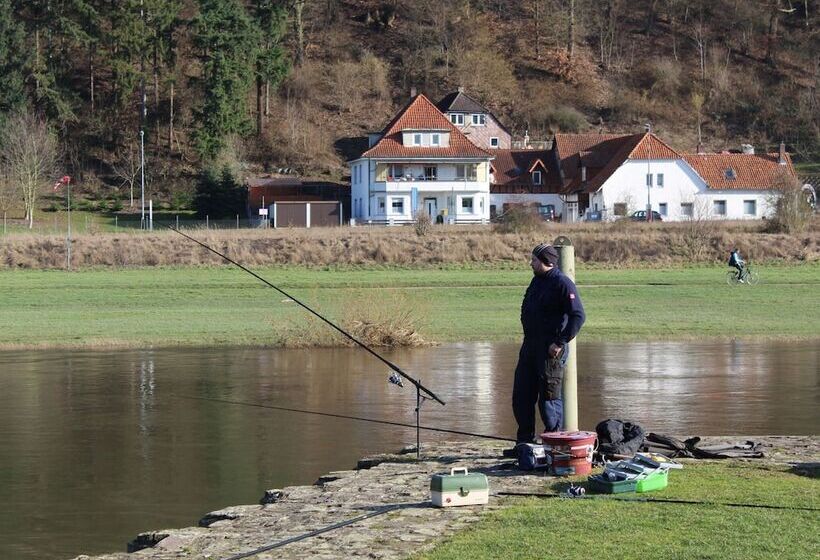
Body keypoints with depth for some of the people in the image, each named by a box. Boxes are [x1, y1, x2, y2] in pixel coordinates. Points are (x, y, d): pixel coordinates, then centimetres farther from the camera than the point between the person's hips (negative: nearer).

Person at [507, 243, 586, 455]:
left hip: (550, 350, -9)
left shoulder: (562, 284, -14)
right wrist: (528, 339, 16)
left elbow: (578, 316, -20)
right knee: (522, 396, 11)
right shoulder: (537, 281, 14)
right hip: (530, 346, 9)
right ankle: (524, 443, 19)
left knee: (549, 397, -4)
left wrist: (560, 343, -21)